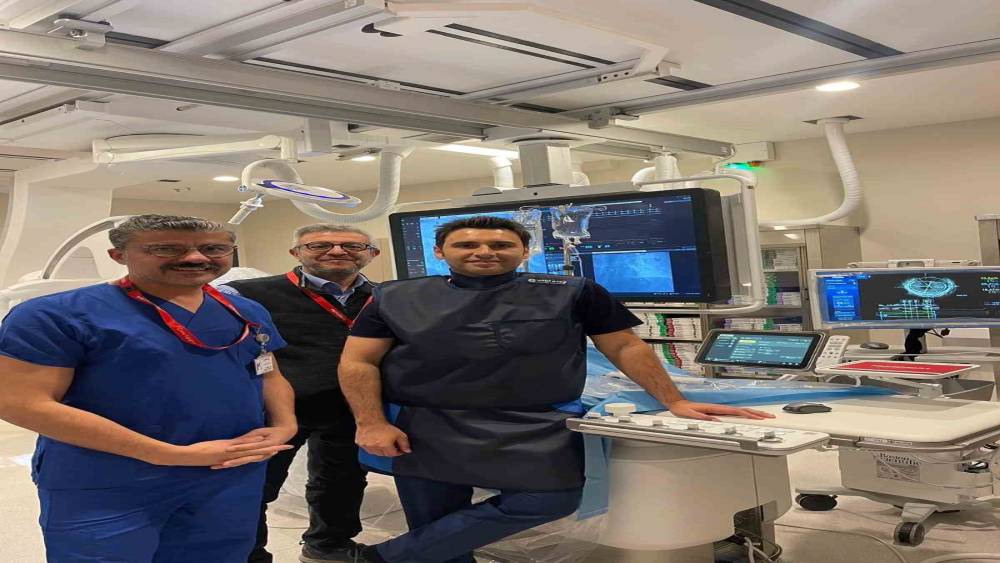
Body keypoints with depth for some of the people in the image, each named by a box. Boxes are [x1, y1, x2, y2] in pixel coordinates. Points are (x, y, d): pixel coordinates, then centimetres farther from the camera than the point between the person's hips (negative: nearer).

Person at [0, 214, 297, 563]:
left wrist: (283, 427, -5)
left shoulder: (248, 313, 8)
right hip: (106, 486, -5)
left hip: (235, 476, 6)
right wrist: (171, 454, -20)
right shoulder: (59, 314, -13)